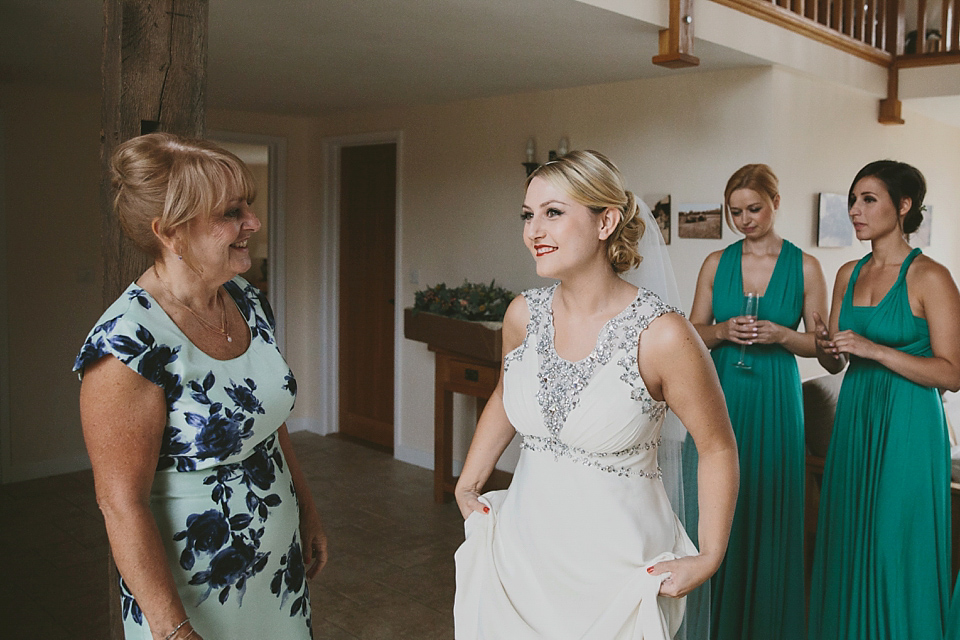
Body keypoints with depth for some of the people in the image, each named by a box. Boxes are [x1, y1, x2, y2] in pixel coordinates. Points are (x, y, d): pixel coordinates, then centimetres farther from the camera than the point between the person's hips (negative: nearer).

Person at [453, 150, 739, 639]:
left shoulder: (661, 336, -21)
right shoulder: (523, 314, -6)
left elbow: (717, 448, -9)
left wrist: (708, 559, -8)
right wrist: (467, 486, 12)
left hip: (617, 561, -4)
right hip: (522, 549, 5)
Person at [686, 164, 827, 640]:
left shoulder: (804, 267, 0)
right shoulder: (716, 264, 5)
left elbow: (819, 342, 3)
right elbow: (694, 333, 8)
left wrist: (780, 335, -15)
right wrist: (724, 330, -11)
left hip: (776, 398, -1)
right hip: (723, 395, 2)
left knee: (770, 506, 4)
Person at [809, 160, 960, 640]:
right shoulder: (848, 275, 9)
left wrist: (875, 349, -22)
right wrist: (827, 348, -8)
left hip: (906, 426, -6)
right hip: (854, 419, 6)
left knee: (896, 552, 3)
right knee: (849, 543, 13)